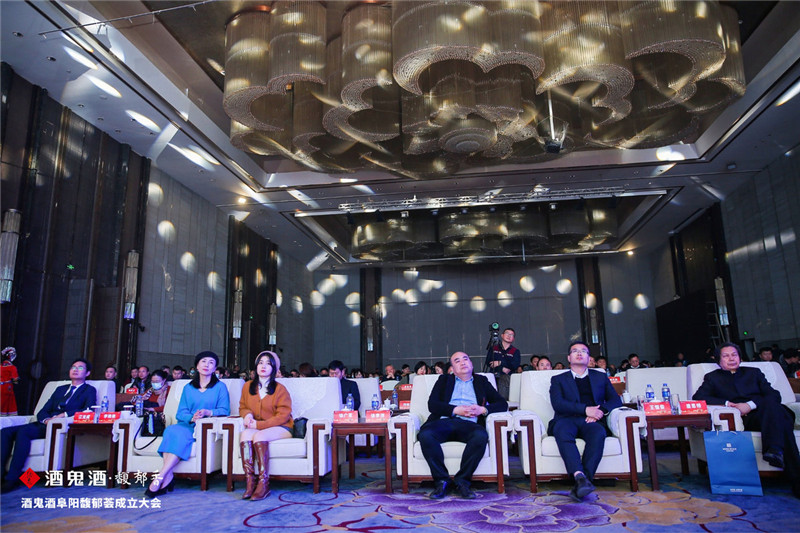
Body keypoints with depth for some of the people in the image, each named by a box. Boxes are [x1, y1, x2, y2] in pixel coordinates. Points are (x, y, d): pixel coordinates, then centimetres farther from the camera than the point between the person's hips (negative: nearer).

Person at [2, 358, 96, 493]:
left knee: (23, 431, -29)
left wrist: (64, 415, -18)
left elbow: (88, 410, -9)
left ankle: (12, 479, -28)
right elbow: (42, 412, 20)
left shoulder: (89, 390, 10)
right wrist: (46, 420, -4)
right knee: (6, 431, -15)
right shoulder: (60, 389, 29)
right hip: (46, 425, 7)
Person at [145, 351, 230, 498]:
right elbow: (181, 413, 10)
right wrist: (192, 418, -13)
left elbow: (224, 410, 2)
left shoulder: (220, 387, 11)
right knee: (171, 430, -31)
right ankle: (168, 477, -37)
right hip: (187, 425, 3)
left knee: (180, 435, -32)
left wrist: (208, 412, -18)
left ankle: (160, 477, -33)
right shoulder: (188, 388, 21)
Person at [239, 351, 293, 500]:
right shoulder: (248, 386, 12)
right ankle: (250, 482, -33)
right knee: (244, 434, -30)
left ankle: (264, 484, -33)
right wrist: (247, 414, -5)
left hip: (280, 428, -3)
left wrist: (259, 424, -17)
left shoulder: (280, 389, -3)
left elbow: (283, 415, -9)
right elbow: (242, 407, 21)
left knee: (259, 436, -33)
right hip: (255, 427, 4)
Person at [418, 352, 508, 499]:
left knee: (481, 436, -35)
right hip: (444, 421, 0)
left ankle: (462, 481, -21)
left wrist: (483, 409, -2)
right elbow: (432, 404, 9)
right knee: (425, 435, -32)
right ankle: (442, 480, -18)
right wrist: (456, 410, -5)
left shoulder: (481, 381, 27)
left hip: (468, 424, 0)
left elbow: (502, 404, 17)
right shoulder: (444, 380, 25)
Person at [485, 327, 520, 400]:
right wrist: (502, 369, -7)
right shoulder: (493, 348, 17)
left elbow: (515, 365, 1)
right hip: (494, 377, 1)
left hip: (507, 377, 0)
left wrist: (500, 363, -3)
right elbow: (488, 362, 4)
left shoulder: (515, 351, 16)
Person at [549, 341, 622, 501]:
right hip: (568, 420, -1)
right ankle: (580, 476, -49)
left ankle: (583, 482, -42)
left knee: (598, 433, -36)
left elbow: (615, 400, 16)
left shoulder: (601, 377, 28)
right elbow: (557, 404, 3)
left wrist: (601, 410, -7)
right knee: (562, 430, -37)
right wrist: (585, 409, -11)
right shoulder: (558, 379, 21)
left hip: (591, 421, 1)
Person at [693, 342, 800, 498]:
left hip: (763, 414, 2)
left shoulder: (753, 373, 27)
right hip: (742, 421, -2)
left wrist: (750, 405, -8)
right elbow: (698, 397, 4)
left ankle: (774, 450, -45)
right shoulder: (713, 377, 22)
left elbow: (775, 395, 11)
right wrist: (727, 403, -9)